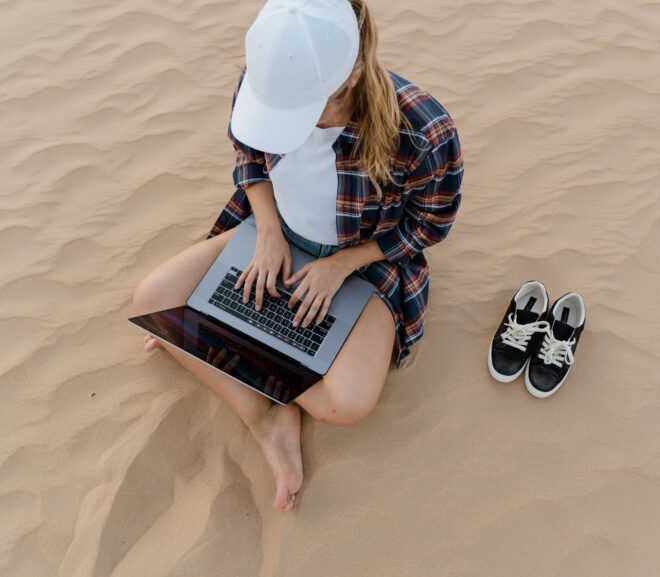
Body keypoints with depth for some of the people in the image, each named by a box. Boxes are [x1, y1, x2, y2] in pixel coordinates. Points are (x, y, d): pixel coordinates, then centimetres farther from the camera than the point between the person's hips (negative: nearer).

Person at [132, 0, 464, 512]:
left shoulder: (423, 132, -31)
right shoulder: (265, 82, -20)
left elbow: (430, 224, -13)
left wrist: (341, 264, -19)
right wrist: (268, 231, -12)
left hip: (366, 260, -3)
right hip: (277, 234, 4)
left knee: (348, 404, -25)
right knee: (151, 301, -10)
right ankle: (267, 416, -5)